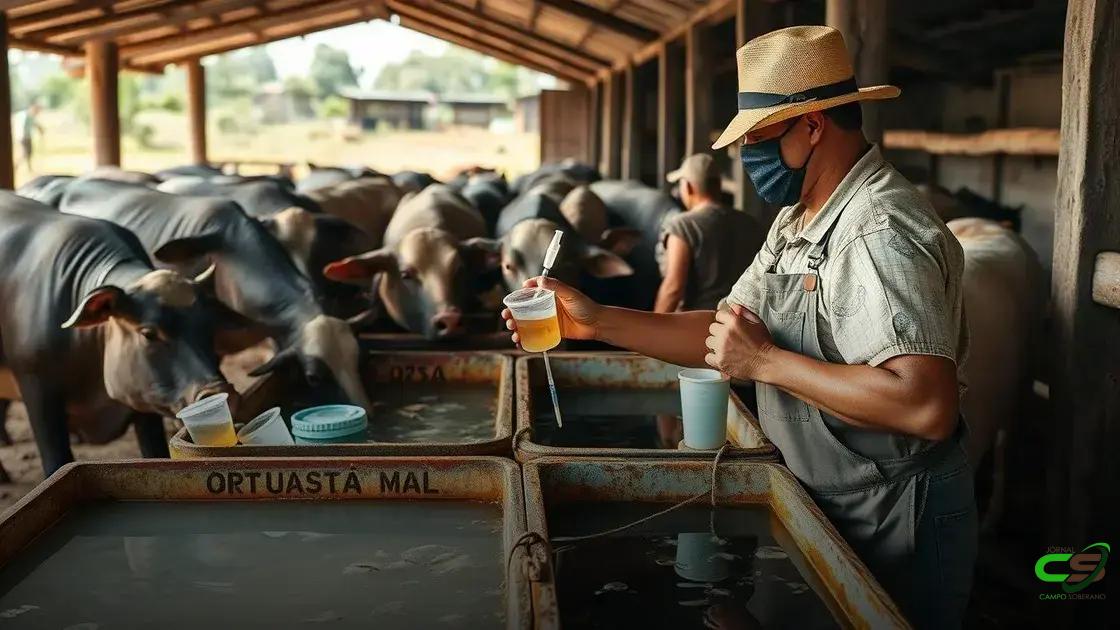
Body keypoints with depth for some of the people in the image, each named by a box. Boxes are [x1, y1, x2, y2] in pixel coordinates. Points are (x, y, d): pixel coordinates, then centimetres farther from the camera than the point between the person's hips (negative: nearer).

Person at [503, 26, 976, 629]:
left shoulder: (880, 230, -26)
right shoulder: (799, 219, 7)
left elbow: (927, 406, -36)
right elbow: (726, 334, 6)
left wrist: (766, 362, -27)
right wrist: (599, 322, -6)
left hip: (895, 530, -9)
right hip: (827, 509, 9)